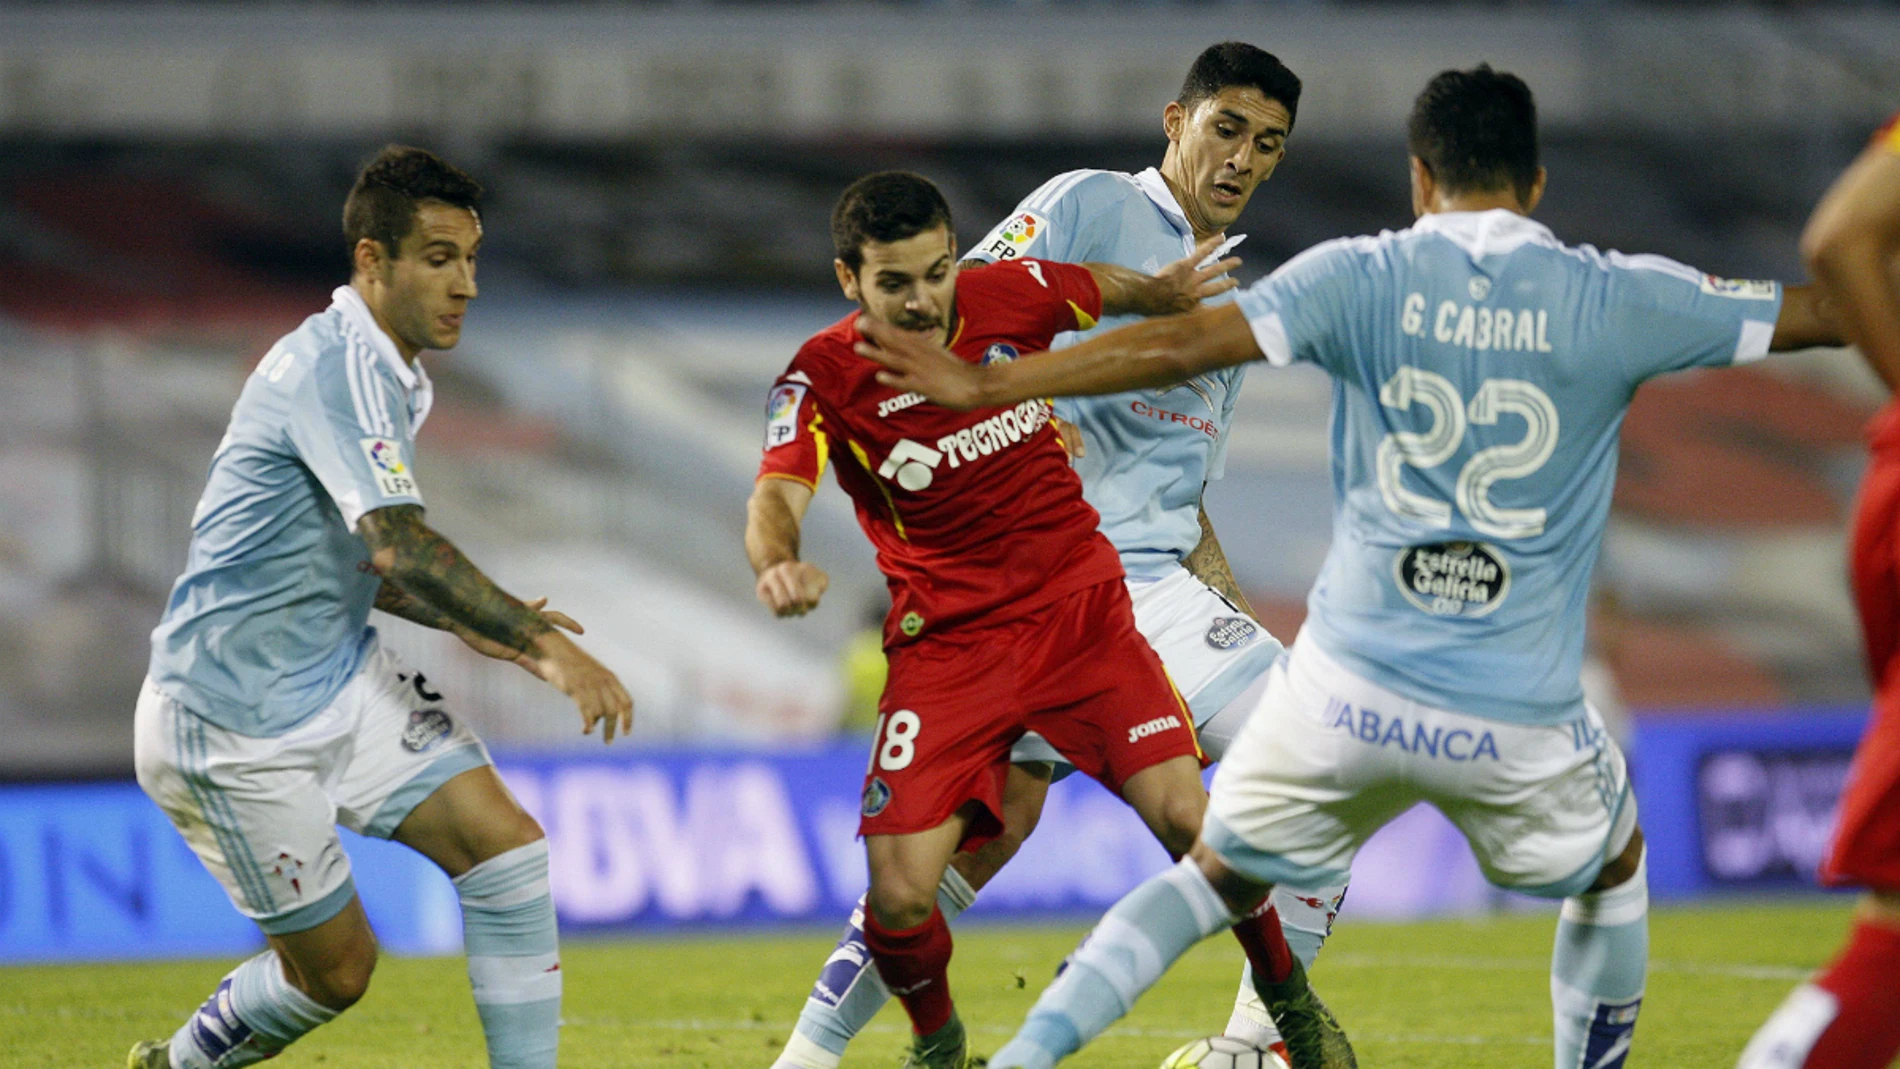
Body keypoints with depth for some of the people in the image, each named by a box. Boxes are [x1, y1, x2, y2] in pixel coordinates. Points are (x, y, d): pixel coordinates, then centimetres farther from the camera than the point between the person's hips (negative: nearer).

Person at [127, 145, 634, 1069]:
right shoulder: (338, 368, -22)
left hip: (340, 681, 9)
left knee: (507, 851, -6)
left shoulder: (390, 375, 10)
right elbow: (401, 545, -32)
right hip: (233, 719, -9)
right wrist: (541, 644, -35)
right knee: (335, 968, -1)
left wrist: (470, 623, 6)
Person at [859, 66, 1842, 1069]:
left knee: (1217, 877, 19)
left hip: (1347, 687, 1)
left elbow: (1177, 345, -10)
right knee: (1615, 869, 29)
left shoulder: (1360, 279, -3)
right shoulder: (1614, 300, -2)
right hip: (1520, 717, -1)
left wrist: (984, 382, -7)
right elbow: (1822, 312, 6)